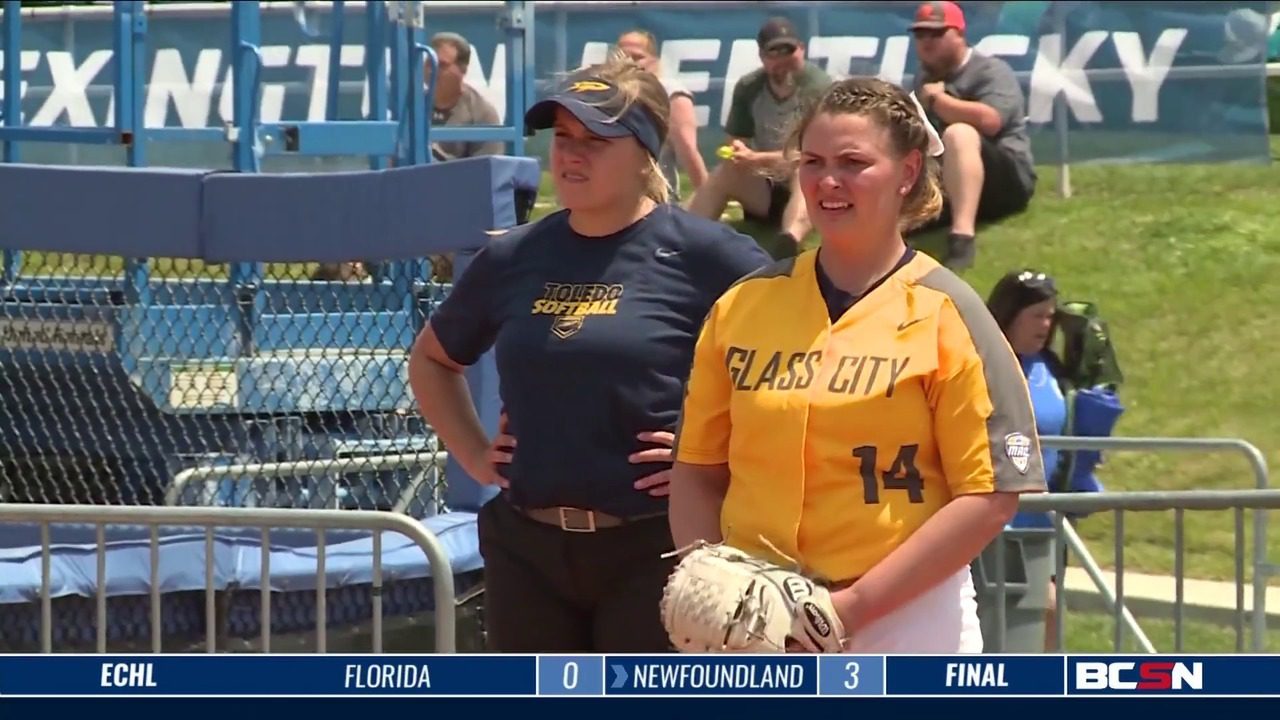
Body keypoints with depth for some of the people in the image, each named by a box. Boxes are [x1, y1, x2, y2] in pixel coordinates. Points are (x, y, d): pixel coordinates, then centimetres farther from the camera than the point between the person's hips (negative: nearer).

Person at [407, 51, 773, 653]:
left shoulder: (700, 254, -7)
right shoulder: (514, 259, 8)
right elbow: (432, 358, 26)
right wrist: (473, 455, 13)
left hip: (652, 551, -5)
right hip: (527, 549, 5)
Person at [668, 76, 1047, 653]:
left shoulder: (944, 315, -3)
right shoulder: (743, 306, 9)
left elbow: (989, 497, -8)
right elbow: (697, 471, 12)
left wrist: (854, 604, -14)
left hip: (907, 622, -3)